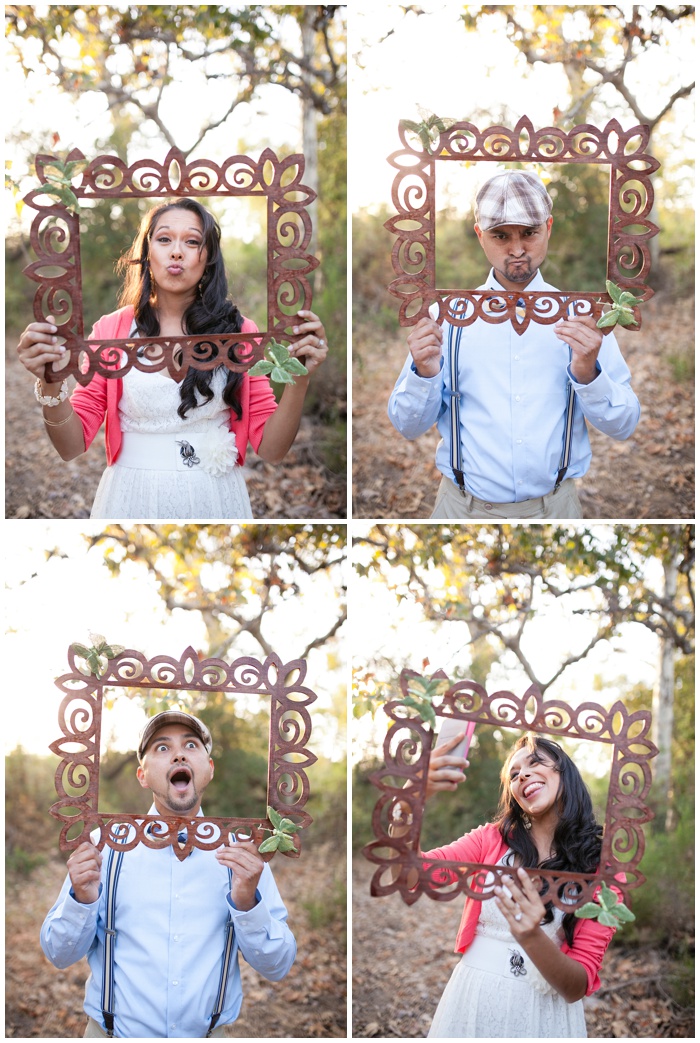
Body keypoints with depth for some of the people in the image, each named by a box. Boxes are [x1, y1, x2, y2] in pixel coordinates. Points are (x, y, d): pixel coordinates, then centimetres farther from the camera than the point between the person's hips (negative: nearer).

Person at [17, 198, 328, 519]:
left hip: (215, 498, 0)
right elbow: (72, 445, -6)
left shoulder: (239, 331, -2)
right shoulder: (111, 330, -2)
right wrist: (52, 384, -23)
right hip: (131, 496, 0)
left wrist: (298, 380, -21)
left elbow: (270, 449, -6)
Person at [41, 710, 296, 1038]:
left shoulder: (242, 852, -4)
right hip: (114, 1033, -1)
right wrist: (81, 900, -22)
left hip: (207, 1034, 1)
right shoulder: (105, 845, -6)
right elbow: (60, 955, -3)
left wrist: (248, 902, -23)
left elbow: (276, 967, -6)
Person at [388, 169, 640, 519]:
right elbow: (408, 426, -1)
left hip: (554, 504, 0)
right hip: (464, 504, 0)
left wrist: (588, 374, -22)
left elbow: (622, 426, -4)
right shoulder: (447, 315, -1)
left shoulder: (581, 317, -1)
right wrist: (423, 373, -20)